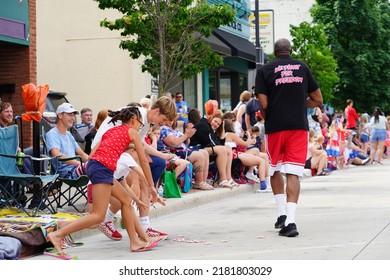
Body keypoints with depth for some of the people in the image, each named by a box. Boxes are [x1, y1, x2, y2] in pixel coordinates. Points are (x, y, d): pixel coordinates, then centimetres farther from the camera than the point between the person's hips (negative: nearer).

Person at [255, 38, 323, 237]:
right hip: (299, 126, 1)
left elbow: (263, 104, -7)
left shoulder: (264, 71, 1)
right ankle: (290, 220, -13)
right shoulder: (303, 68, 9)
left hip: (275, 126, -1)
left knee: (275, 170, 19)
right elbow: (318, 100, 11)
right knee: (293, 173, -3)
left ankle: (282, 213, 16)